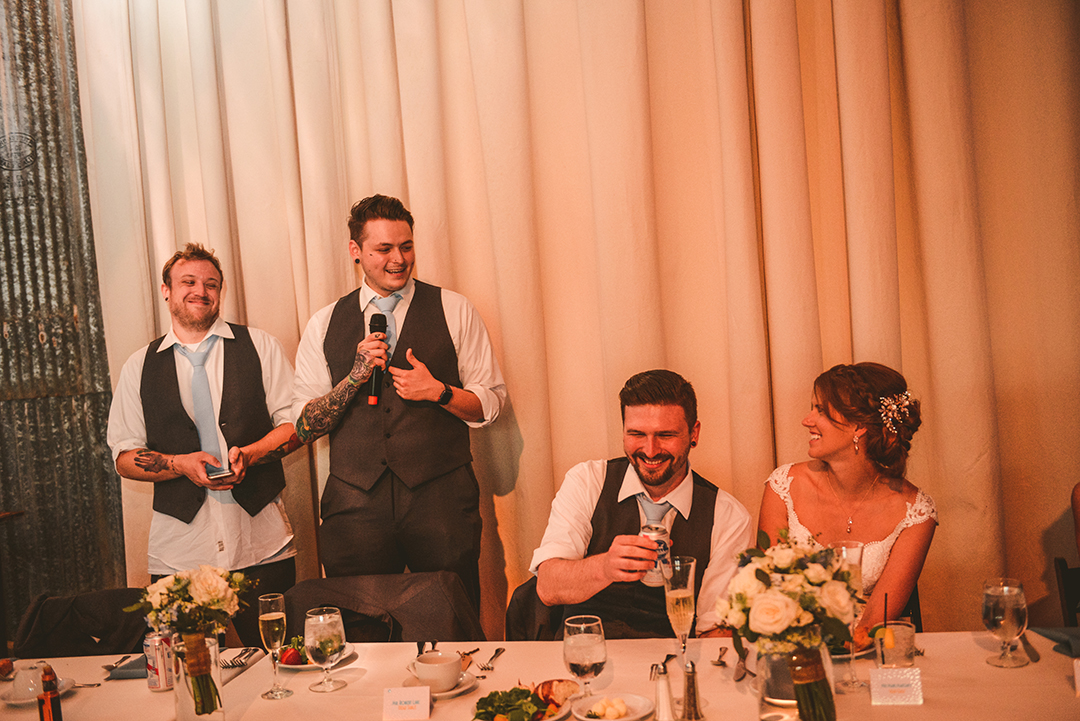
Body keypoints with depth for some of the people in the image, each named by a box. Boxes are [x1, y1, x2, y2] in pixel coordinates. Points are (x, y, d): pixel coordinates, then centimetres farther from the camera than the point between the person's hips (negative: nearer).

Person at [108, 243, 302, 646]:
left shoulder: (260, 347, 7)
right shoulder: (139, 367, 10)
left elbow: (294, 422, 4)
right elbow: (123, 457, 8)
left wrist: (248, 454, -14)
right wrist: (181, 464, -10)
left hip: (263, 545, 0)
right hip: (177, 554, 1)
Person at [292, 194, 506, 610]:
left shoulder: (454, 311, 5)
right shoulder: (323, 325, 9)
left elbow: (491, 403, 6)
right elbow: (303, 427, 6)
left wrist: (437, 391, -12)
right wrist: (354, 377, -9)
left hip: (440, 497, -1)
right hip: (354, 501, 1)